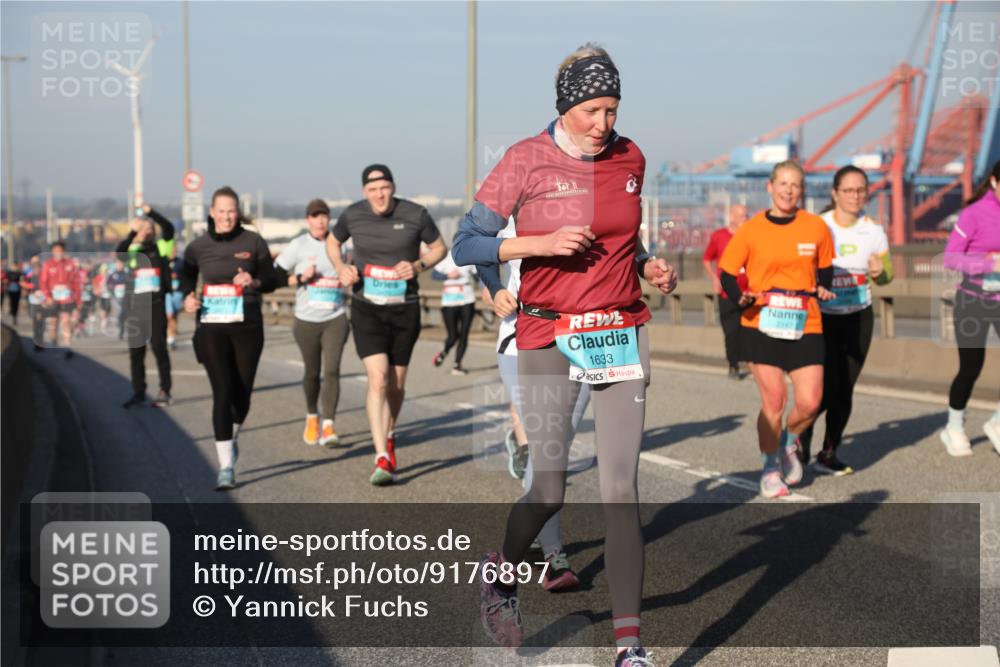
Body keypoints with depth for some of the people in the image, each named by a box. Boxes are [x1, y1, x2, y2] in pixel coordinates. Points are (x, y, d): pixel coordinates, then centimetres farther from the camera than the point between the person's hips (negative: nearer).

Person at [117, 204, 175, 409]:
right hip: (135, 306, 3)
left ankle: (164, 391, 7)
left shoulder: (161, 248, 4)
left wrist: (151, 212, -20)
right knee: (135, 351, 7)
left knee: (159, 348, 0)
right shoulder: (133, 250, 9)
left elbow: (169, 228, -12)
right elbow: (118, 252, -12)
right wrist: (132, 233, -24)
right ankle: (138, 393, 14)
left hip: (156, 305, -3)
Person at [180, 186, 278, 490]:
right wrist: (188, 297, 1)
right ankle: (226, 467, -9)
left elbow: (272, 280, 4)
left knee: (242, 393, 9)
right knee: (222, 392, -10)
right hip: (211, 328, -1)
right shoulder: (198, 247, 2)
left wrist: (254, 282, -17)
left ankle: (233, 437, 43)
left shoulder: (253, 242, -1)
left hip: (247, 326, 1)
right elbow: (187, 275, 20)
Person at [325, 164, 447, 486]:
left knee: (396, 384, 12)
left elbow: (440, 248, 6)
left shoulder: (415, 215, -7)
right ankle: (382, 459, -16)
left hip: (405, 311, 1)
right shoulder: (352, 215, -4)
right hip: (367, 311, -1)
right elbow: (332, 242, 16)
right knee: (377, 380, -16)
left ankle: (389, 436, 42)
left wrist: (418, 266, -13)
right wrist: (341, 268, -4)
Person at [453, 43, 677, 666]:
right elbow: (466, 245, -6)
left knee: (621, 486, -4)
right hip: (550, 338, -3)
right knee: (550, 491, 0)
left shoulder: (631, 158, 9)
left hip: (623, 333, 3)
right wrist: (542, 243, -18)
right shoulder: (526, 160, -4)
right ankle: (502, 568, 33)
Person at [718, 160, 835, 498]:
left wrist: (823, 288, -3)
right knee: (774, 400, -4)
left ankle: (788, 442, 30)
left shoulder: (817, 227, 2)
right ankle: (770, 468, 17)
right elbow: (727, 273, 1)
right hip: (762, 327, -2)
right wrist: (741, 298, -17)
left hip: (805, 328, 2)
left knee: (809, 403, -3)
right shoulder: (751, 230, -3)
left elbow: (825, 267, 17)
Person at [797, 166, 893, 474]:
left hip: (859, 317, 3)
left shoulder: (873, 230, 0)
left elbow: (886, 276, 7)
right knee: (829, 387, -9)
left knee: (845, 390, 3)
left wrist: (879, 271, -16)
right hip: (823, 317, -3)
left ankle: (828, 454, 17)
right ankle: (802, 433, 22)